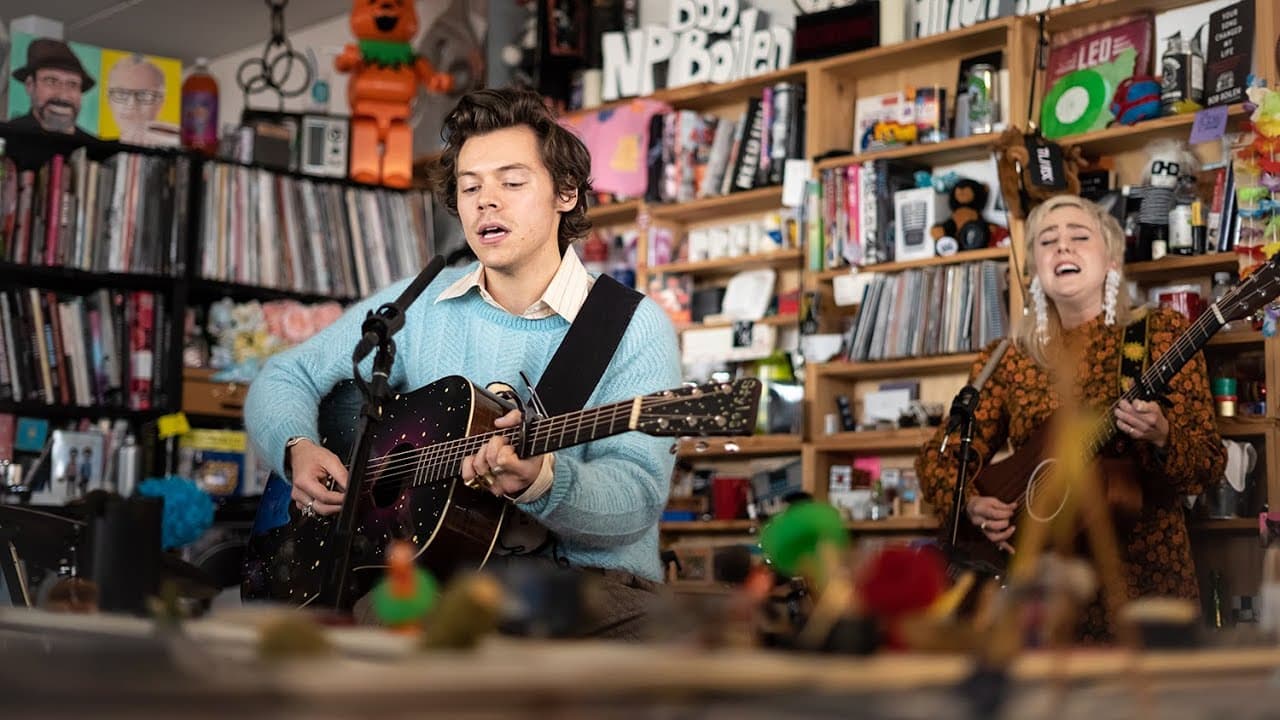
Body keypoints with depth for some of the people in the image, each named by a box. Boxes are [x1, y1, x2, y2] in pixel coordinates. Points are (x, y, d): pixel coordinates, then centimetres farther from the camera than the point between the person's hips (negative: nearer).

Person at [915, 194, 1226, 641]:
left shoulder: (1161, 333, 3)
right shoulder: (1007, 359, 8)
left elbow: (1210, 462, 0)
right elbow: (939, 457, 12)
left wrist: (1161, 437, -20)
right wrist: (971, 504, -8)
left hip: (1143, 569, -2)